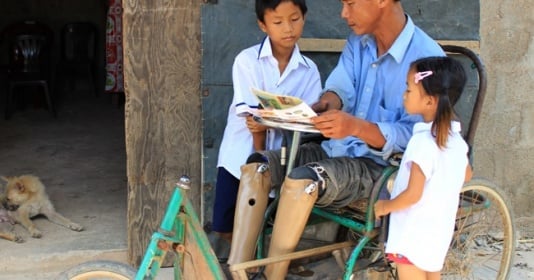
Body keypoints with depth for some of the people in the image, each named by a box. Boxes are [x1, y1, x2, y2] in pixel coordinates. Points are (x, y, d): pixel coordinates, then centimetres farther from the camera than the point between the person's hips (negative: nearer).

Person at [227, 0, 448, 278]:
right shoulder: (358, 42, 7)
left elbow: (414, 136, -20)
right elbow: (339, 88, -1)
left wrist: (357, 127, -37)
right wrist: (324, 105, -26)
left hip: (380, 165, -7)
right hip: (336, 149, 8)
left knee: (300, 180, -32)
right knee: (257, 164, -12)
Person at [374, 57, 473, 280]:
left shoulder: (423, 142, -25)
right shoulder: (455, 138, 1)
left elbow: (413, 194, -25)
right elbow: (466, 175, 16)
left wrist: (384, 206, -9)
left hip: (413, 238, -8)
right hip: (439, 234, 8)